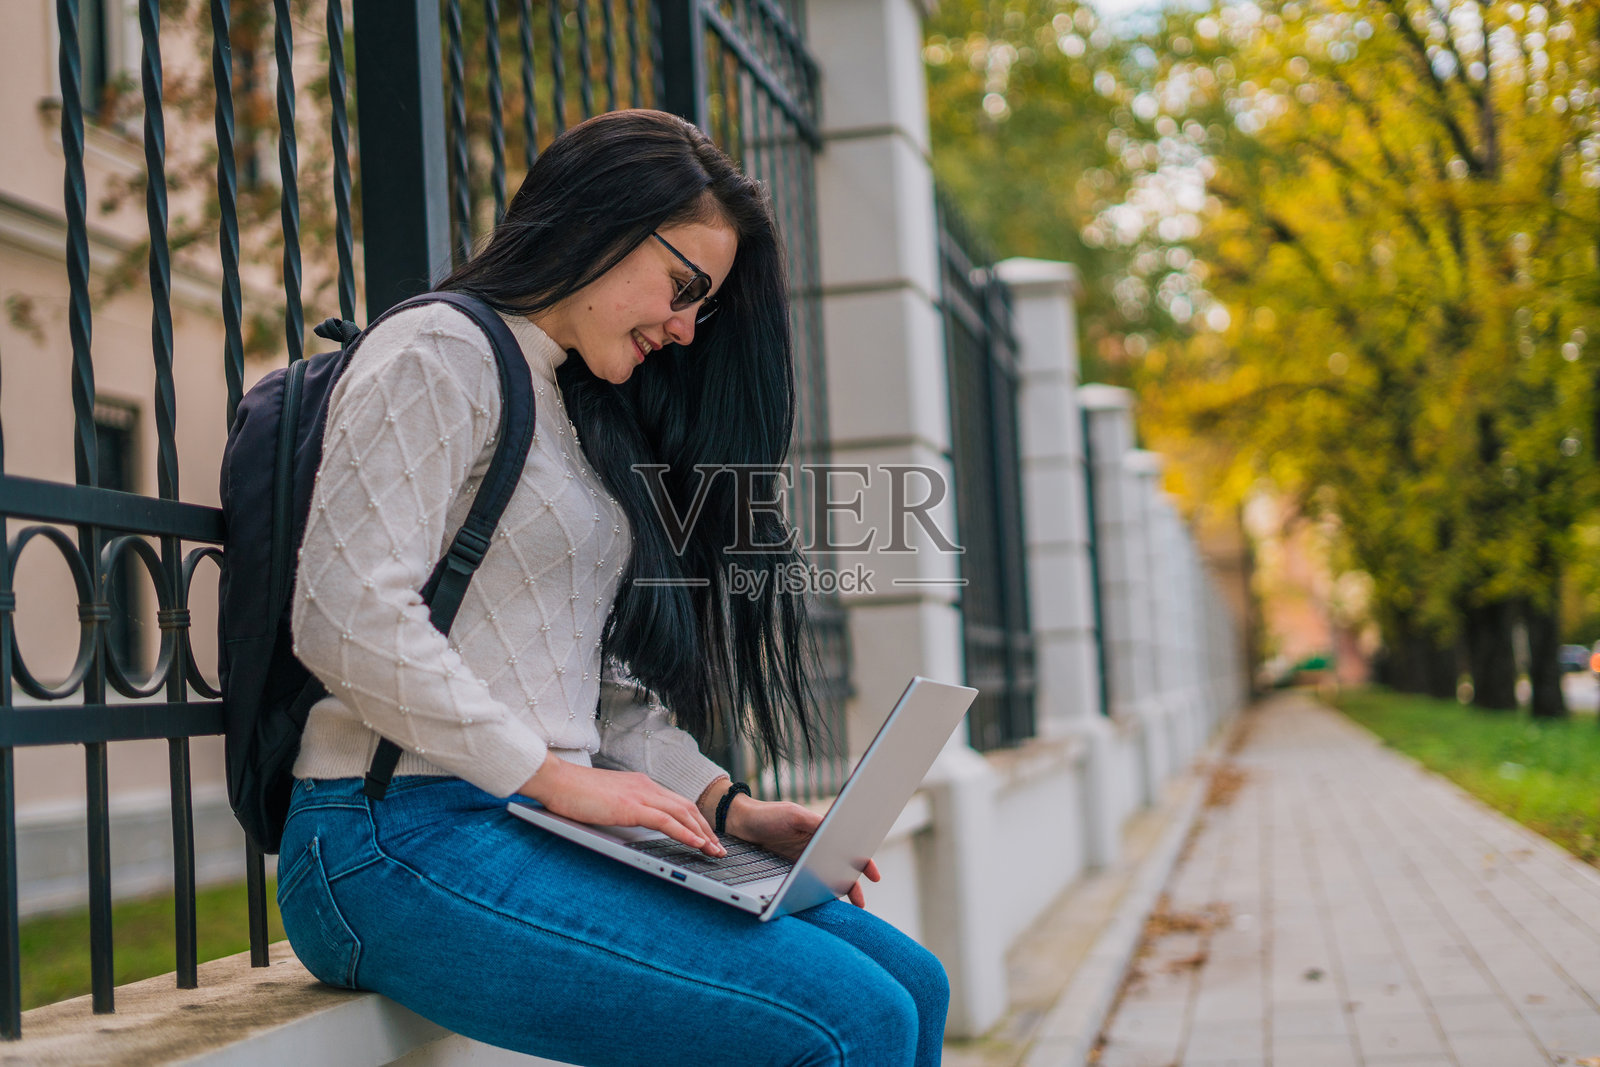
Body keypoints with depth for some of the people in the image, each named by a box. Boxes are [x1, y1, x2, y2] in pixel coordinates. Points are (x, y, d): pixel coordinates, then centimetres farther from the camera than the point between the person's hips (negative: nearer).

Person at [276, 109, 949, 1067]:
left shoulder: (582, 407, 24)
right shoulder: (439, 354, -4)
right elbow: (351, 617, -17)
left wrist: (724, 803, 6)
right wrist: (555, 776, -15)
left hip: (538, 834, 9)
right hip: (406, 842, -9)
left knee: (911, 985, -3)